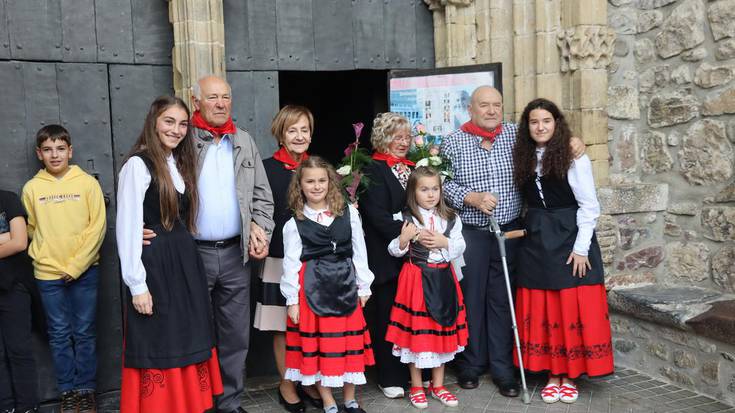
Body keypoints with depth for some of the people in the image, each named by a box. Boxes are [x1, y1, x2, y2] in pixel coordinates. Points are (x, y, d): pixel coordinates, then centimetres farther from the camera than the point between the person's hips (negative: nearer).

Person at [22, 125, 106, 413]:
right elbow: (30, 229, 10)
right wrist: (40, 257, 0)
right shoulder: (31, 188, 3)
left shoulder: (87, 183, -3)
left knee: (84, 333, 6)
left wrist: (75, 266, -10)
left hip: (84, 271, -1)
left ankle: (86, 389, 19)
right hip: (47, 273, 2)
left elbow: (97, 226, -6)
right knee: (59, 334, 9)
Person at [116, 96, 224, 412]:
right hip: (155, 267, -7)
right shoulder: (138, 164, -11)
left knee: (187, 344, 13)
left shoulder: (180, 164, 13)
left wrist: (185, 254, 9)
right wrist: (137, 285, -16)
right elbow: (127, 228, -14)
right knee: (158, 350, 3)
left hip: (185, 263, 7)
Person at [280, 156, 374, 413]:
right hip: (312, 289, -1)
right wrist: (292, 300, -2)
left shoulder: (348, 213, 3)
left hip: (345, 286, 2)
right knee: (317, 345, 4)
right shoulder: (294, 223, -1)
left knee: (350, 343, 8)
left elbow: (359, 252, 6)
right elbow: (291, 263, 0)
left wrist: (363, 286, 5)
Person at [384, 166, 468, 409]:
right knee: (417, 331, 3)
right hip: (416, 278, -3)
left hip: (443, 279, 4)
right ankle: (416, 387, 19)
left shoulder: (450, 218, 6)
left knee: (442, 330, 10)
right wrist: (404, 238, -21)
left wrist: (444, 242, -13)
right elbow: (395, 251, -3)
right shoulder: (405, 218, -4)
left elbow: (460, 247, 5)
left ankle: (437, 385, 26)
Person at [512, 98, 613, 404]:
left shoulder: (574, 158, -7)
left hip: (569, 240, -4)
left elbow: (589, 206, -9)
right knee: (542, 310, 6)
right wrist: (531, 229, -1)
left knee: (572, 309, 1)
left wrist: (580, 249, -12)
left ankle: (569, 377, 14)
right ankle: (552, 374, 18)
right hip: (536, 243, 5)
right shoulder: (525, 159, 8)